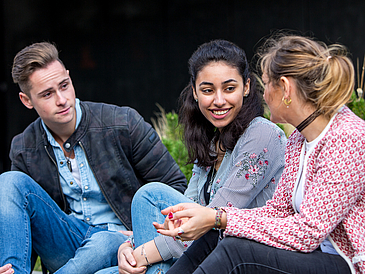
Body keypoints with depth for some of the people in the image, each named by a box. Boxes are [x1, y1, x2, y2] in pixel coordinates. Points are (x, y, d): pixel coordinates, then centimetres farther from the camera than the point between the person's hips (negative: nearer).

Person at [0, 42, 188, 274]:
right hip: (65, 244, 4)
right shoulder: (23, 150, 1)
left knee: (103, 244, -41)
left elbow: (175, 185, -4)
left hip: (121, 237, -3)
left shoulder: (123, 124, -10)